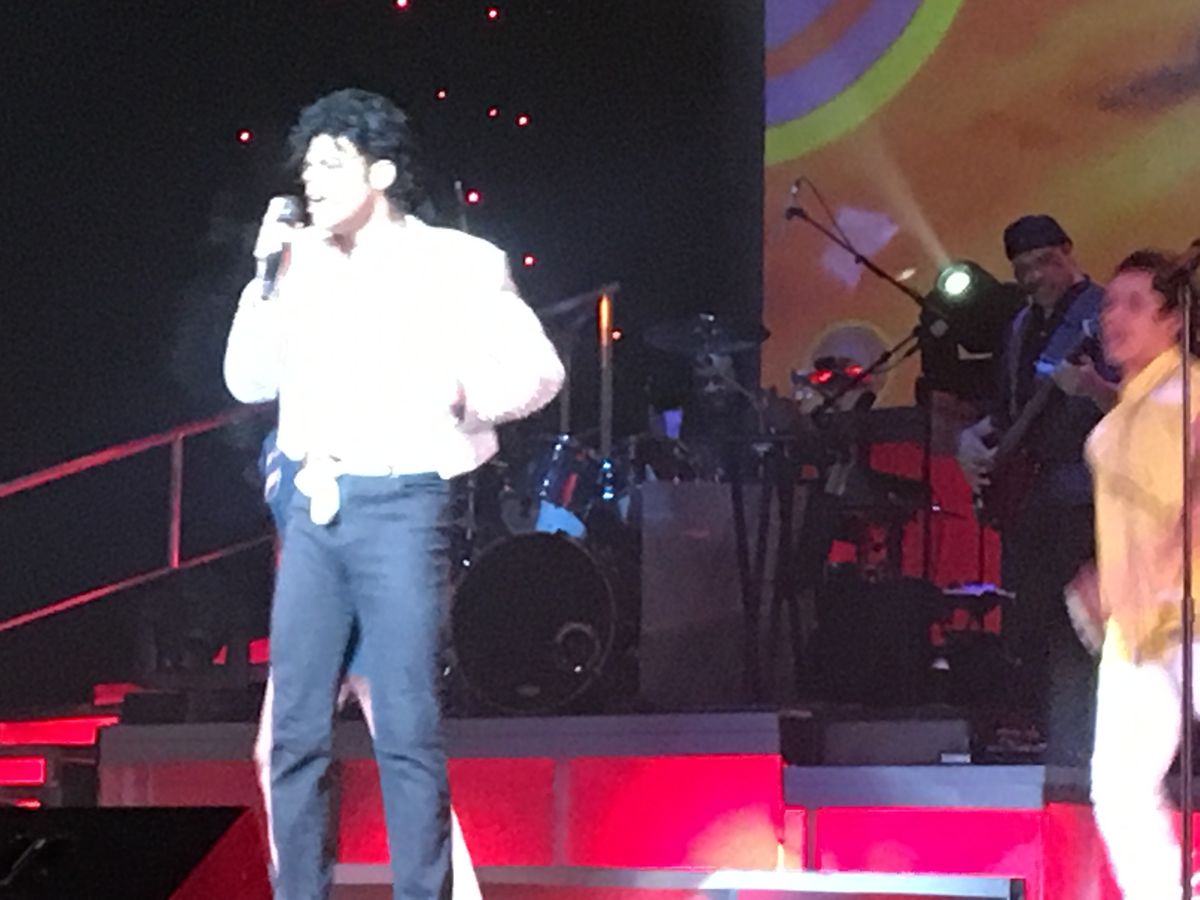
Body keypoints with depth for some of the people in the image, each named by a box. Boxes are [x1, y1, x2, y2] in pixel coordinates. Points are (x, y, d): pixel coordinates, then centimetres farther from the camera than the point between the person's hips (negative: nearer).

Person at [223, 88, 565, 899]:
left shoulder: (456, 262, -3)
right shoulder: (307, 265, 11)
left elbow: (538, 370, -5)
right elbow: (249, 382, 13)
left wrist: (457, 394, -17)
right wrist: (267, 279, 2)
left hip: (401, 507, -5)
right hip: (314, 508, 5)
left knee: (406, 729, -4)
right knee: (296, 727, 5)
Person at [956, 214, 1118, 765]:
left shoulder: (1103, 315, -5)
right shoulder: (1024, 327, 20)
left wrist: (1095, 389, -33)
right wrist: (974, 438, 8)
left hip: (1079, 497, -8)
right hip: (1024, 501, 9)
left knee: (1069, 642, -14)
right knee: (1023, 637, 10)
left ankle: (1071, 759, -16)